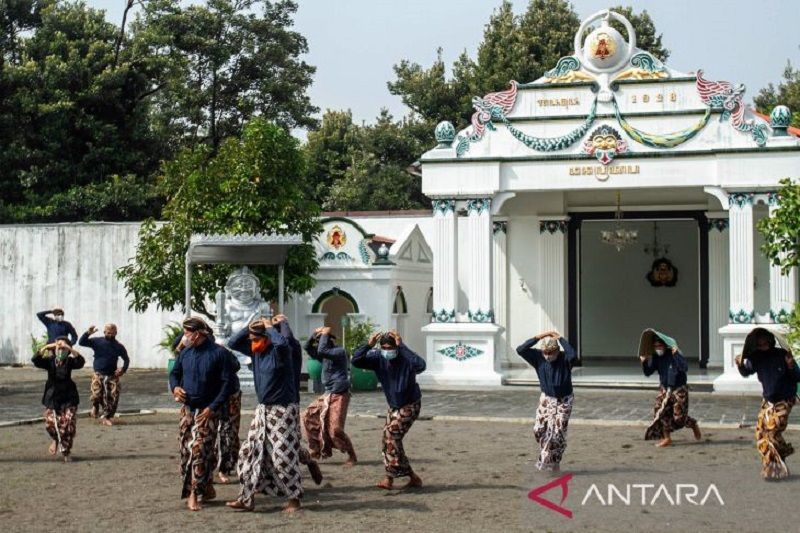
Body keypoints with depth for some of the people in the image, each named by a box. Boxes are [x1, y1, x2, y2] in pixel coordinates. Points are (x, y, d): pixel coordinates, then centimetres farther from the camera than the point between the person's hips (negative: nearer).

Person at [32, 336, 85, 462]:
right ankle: (56, 440, 27)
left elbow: (81, 361, -23)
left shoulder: (69, 361, -2)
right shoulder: (49, 361, 1)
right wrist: (45, 347, -27)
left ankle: (66, 451, 13)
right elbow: (35, 360, -16)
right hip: (52, 397, 1)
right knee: (50, 422, -9)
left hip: (68, 397, -1)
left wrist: (70, 349, -32)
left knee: (68, 425, -7)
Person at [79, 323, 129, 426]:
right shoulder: (97, 342, 2)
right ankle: (95, 407, 17)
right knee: (96, 395, -18)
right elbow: (81, 342, -4)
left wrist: (123, 369, -3)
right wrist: (88, 333, -21)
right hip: (98, 375, -2)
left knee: (113, 396, -11)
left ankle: (106, 416, 4)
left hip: (112, 376, 2)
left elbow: (126, 359, 16)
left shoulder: (119, 347, 6)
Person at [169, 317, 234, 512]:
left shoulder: (219, 353, -10)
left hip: (207, 411, -6)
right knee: (186, 450, 8)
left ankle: (195, 493, -6)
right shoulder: (185, 352, 6)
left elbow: (227, 383, -10)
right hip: (187, 409, 6)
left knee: (198, 450, -14)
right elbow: (175, 373, 19)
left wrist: (213, 407, -15)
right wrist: (175, 387, -4)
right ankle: (206, 489, 21)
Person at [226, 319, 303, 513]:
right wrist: (249, 328, 1)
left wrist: (269, 327, -21)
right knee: (250, 452, 5)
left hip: (283, 411, -8)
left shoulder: (280, 352, -15)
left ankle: (294, 498, 6)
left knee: (284, 457, -6)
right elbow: (233, 343, 13)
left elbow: (282, 342, -38)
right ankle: (247, 498, 9)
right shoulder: (256, 351, 7)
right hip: (262, 410, 8)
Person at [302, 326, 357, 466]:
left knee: (335, 429, -14)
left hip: (339, 396, -9)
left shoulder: (340, 351, -13)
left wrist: (324, 334, -15)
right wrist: (315, 333, 1)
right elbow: (308, 347, 15)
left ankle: (352, 456, 0)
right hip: (328, 395, 9)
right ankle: (317, 450, 14)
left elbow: (322, 350, -28)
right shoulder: (325, 355, 12)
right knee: (307, 416, 8)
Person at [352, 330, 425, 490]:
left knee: (392, 434, -21)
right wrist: (369, 345, -31)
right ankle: (413, 477, 16)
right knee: (389, 440, 6)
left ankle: (389, 478, -17)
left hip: (410, 405, -7)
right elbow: (356, 361, -17)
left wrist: (402, 346, -45)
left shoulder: (405, 359, -25)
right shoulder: (378, 358, -10)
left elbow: (421, 365, -47)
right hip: (394, 406, 7)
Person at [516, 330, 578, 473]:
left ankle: (554, 463, 10)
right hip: (546, 399, 3)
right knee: (539, 429, -3)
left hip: (564, 401, -3)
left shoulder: (564, 359, -20)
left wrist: (561, 339, -35)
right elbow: (520, 350, -20)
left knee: (558, 432, -6)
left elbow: (573, 355, -44)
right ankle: (549, 455, 22)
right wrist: (538, 337, -24)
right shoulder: (539, 358, -11)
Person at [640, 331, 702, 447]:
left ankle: (694, 425, 28)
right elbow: (648, 373, 2)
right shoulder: (655, 357, -2)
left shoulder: (674, 355, -18)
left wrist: (676, 354, -41)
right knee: (660, 412, -5)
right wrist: (644, 362, -16)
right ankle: (667, 438, 8)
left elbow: (685, 368, -32)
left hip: (679, 389, -5)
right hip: (664, 389, 5)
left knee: (679, 417, -4)